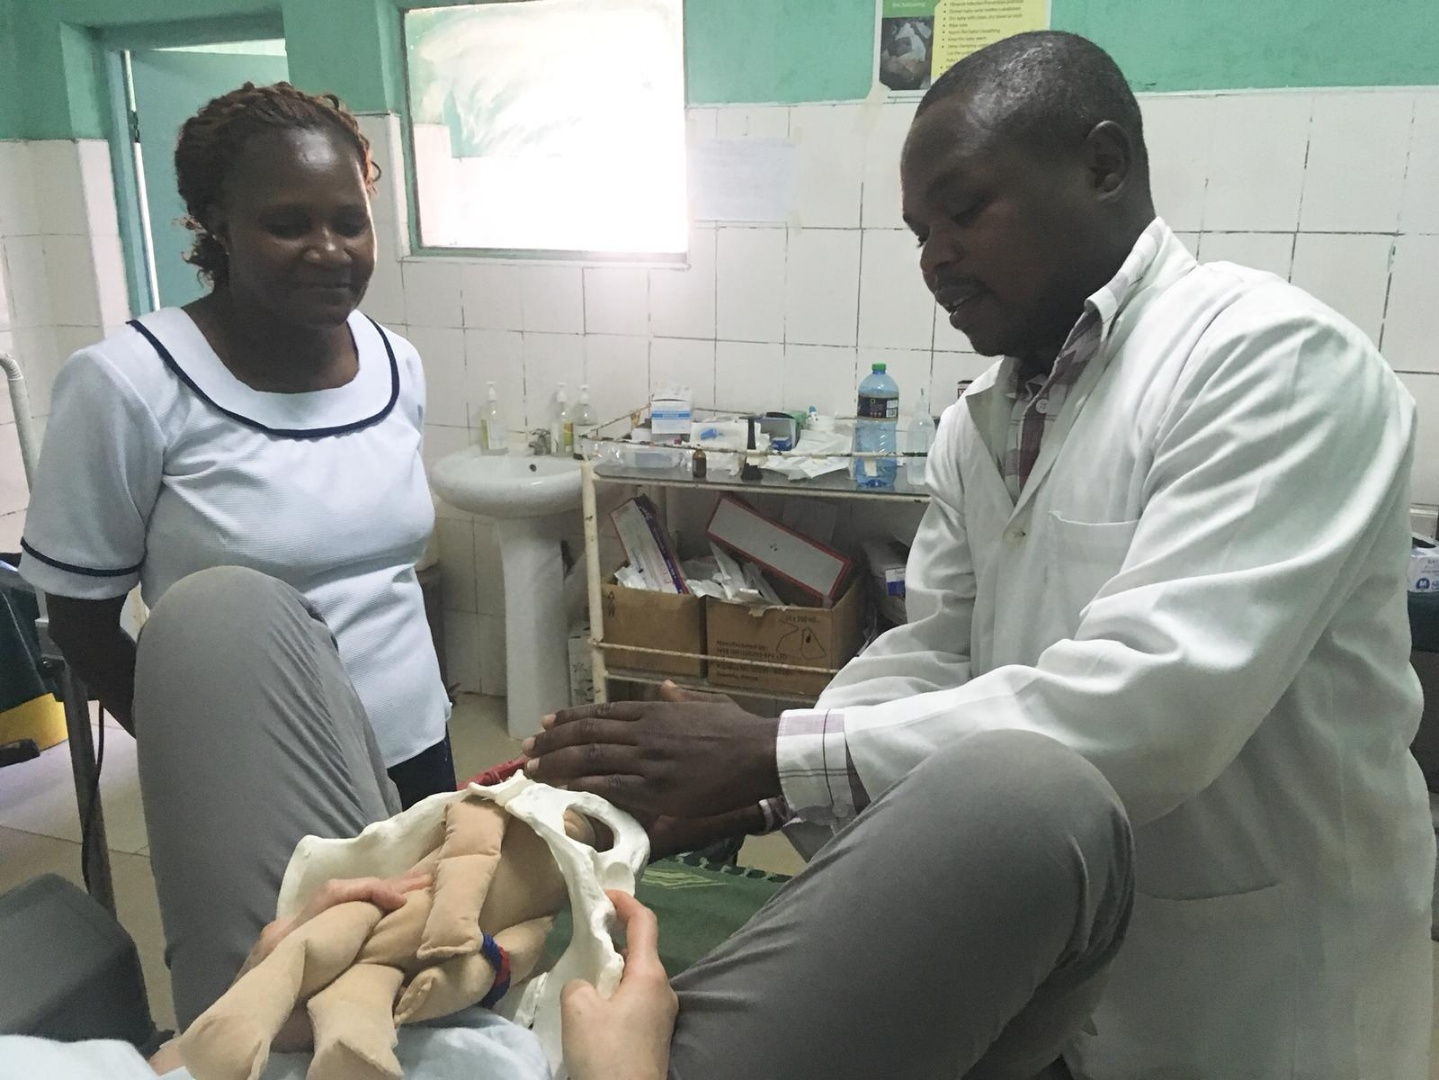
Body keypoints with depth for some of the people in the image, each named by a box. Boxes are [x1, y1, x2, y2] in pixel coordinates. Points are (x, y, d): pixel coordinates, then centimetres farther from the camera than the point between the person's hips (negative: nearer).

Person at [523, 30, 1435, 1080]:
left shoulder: (1274, 358, -21)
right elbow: (931, 657, 1)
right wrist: (737, 785, -15)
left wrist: (780, 759, -30)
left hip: (1258, 990, -6)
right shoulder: (978, 428, 3)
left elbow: (1148, 704, -31)